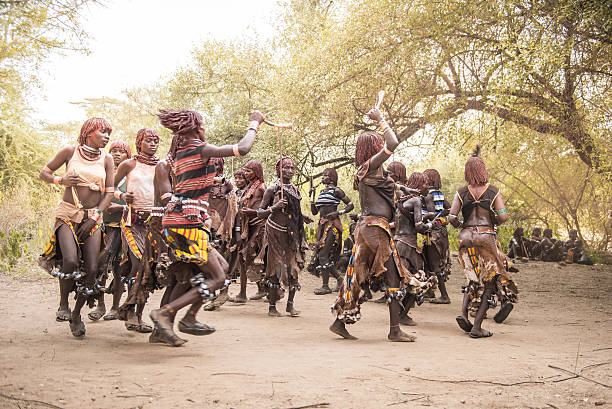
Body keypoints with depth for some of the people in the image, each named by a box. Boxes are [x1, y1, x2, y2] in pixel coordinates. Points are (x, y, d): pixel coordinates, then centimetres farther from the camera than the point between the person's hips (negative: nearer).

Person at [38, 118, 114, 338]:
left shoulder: (106, 159, 6)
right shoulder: (70, 152, 1)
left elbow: (109, 192, 4)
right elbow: (44, 173, 10)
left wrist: (95, 216, -9)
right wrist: (61, 180, -10)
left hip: (93, 217, 3)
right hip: (68, 214, -2)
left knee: (91, 269, -8)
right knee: (70, 260, -25)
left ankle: (76, 315, 10)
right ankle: (63, 304, -3)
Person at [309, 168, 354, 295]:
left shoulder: (336, 191, -3)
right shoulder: (322, 192, 20)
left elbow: (350, 205, -3)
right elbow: (314, 211, 20)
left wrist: (338, 213, -14)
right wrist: (312, 197, 11)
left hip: (332, 224, -9)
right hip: (322, 225, 9)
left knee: (323, 254, -14)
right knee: (318, 256, 7)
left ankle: (326, 286, -10)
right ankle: (339, 279, 20)